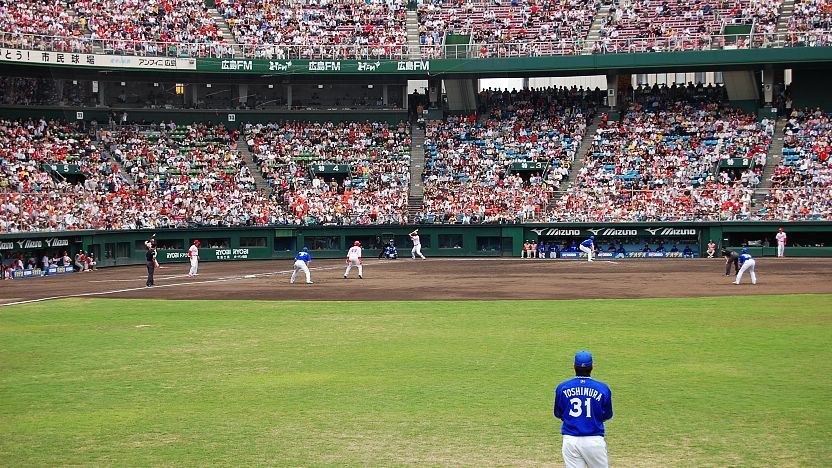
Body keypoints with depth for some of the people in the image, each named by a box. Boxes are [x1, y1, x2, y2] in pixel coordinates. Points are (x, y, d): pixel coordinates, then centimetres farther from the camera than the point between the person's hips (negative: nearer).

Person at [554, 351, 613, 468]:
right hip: (595, 441, -1)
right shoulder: (603, 389, -4)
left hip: (570, 440, 1)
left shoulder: (562, 388, 1)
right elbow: (608, 416, 7)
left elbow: (558, 414, 12)